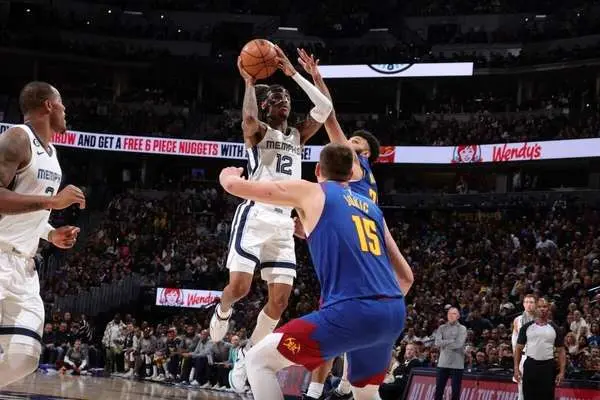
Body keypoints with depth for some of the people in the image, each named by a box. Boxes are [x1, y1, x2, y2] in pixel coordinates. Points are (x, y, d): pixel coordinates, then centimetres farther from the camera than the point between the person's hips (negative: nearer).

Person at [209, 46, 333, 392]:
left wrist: (294, 74, 2)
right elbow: (249, 118, -24)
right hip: (255, 215, -5)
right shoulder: (257, 131, 3)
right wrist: (250, 82, -14)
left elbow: (325, 108, 4)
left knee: (281, 300, -2)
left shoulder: (298, 136, 18)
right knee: (239, 287, -16)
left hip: (284, 223, 5)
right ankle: (222, 312, 21)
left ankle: (246, 357, 11)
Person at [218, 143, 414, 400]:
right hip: (394, 314, 7)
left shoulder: (311, 192, 10)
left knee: (258, 359, 4)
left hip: (352, 311, -6)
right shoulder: (372, 208, 25)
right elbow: (405, 276, 26)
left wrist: (228, 174, 36)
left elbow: (235, 185, 13)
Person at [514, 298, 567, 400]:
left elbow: (561, 351, 5)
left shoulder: (555, 329, 4)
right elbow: (519, 348, 6)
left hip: (548, 367, 0)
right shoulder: (527, 327, 4)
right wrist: (516, 368, -3)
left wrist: (562, 372, -4)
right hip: (530, 365, 0)